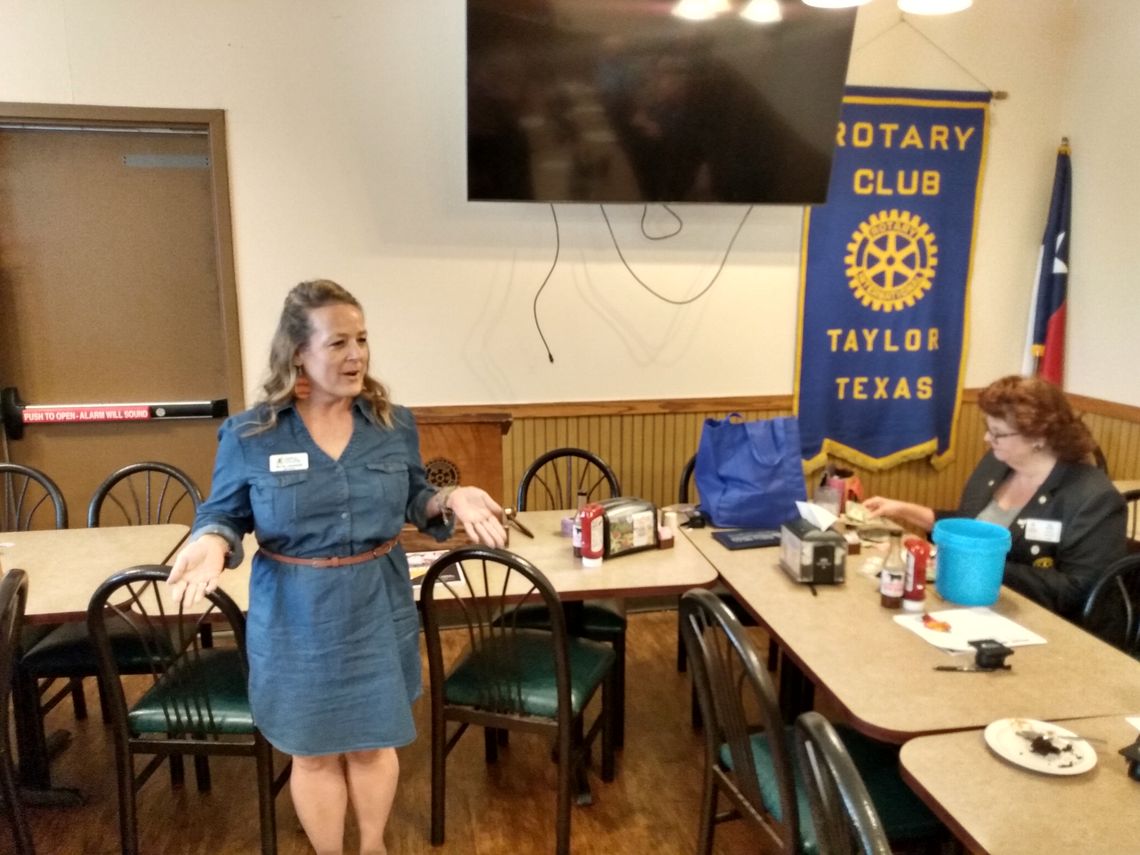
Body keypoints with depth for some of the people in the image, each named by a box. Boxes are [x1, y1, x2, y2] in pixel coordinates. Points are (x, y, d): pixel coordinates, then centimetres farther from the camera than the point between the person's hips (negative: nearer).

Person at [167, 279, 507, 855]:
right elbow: (223, 514, -1)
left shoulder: (394, 424, -4)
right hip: (297, 618, -2)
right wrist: (211, 542, -23)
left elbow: (413, 501, 7)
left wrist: (450, 500, -14)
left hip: (379, 609, 2)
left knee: (373, 742, 18)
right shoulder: (249, 435, -11)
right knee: (314, 752, 15)